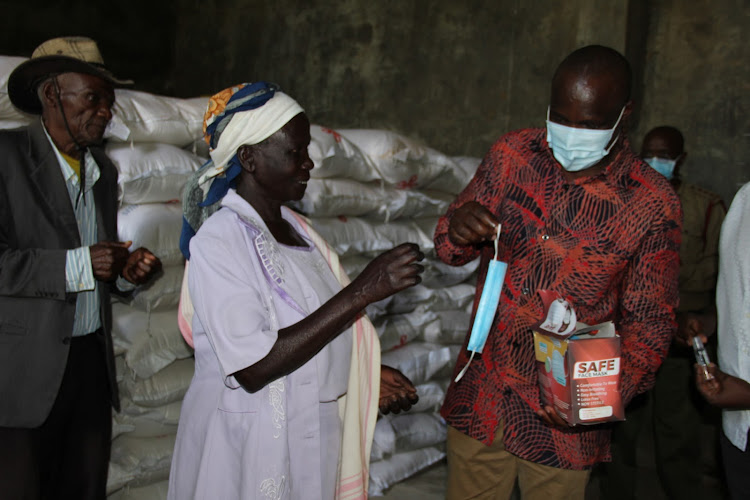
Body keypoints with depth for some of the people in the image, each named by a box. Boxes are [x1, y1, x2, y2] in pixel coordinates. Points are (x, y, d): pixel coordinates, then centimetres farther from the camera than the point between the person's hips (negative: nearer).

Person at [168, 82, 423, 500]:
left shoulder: (292, 226, 5)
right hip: (248, 445, -7)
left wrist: (368, 374, 4)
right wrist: (362, 291, -30)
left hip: (309, 439, 7)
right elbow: (252, 367, -28)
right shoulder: (219, 241, -19)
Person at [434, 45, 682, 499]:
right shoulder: (512, 154, -3)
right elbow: (452, 252, 5)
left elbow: (650, 323, -5)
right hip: (479, 398, 3)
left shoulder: (653, 203, -12)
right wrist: (457, 230, -19)